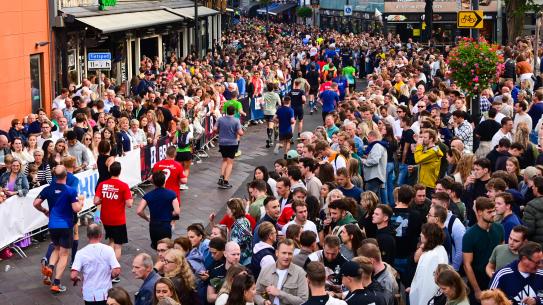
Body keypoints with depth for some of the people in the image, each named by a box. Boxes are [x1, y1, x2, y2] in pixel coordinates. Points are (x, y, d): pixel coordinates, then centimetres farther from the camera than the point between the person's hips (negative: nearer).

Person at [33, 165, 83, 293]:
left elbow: (36, 203, 0)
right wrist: (81, 201, 3)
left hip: (52, 225, 4)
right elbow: (76, 209, -17)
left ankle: (50, 266, -2)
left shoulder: (48, 189, -1)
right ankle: (56, 284, 1)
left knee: (57, 248, 26)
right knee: (64, 254, 5)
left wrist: (45, 211, 18)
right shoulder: (71, 191, -14)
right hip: (66, 225, -4)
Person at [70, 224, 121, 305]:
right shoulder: (108, 250, -7)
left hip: (89, 295, 0)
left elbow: (73, 276, -14)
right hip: (105, 294, 0)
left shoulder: (81, 253, -8)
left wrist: (77, 279, 9)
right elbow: (117, 271, -13)